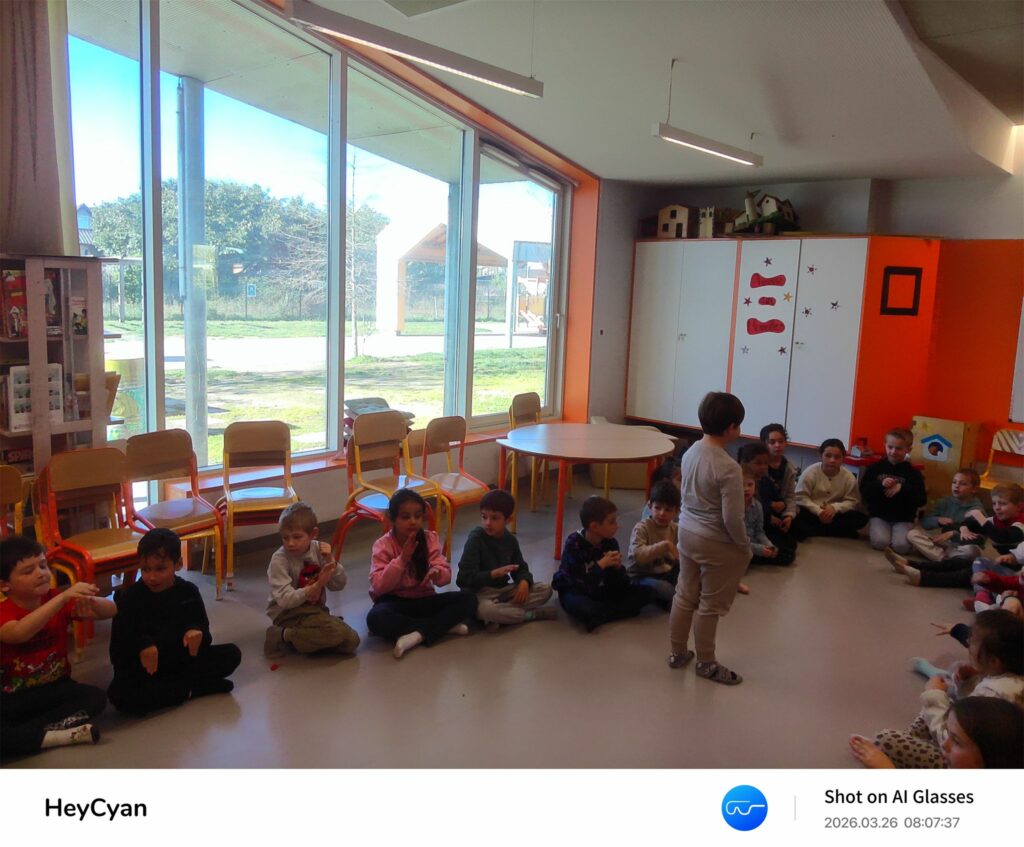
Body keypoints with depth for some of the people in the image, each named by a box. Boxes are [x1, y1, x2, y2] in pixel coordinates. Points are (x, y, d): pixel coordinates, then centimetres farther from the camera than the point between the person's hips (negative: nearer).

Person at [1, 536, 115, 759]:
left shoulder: (57, 601, -4)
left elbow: (111, 611, -9)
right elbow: (19, 633, -40)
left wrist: (90, 601, -33)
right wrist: (64, 597, -47)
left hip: (54, 688, 4)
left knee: (96, 697, -25)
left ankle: (19, 734, -19)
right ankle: (49, 737, -21)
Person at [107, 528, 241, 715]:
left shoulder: (188, 592, -1)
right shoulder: (130, 596, -7)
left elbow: (203, 630, 4)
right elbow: (119, 643, -8)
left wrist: (196, 633, -21)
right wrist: (141, 646, -30)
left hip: (182, 660, 3)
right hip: (142, 667, -2)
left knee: (231, 654, -14)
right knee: (119, 693, -35)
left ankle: (167, 685, -18)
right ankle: (190, 689, -21)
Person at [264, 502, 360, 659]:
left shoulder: (318, 550, 0)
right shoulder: (279, 560, -15)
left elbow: (339, 585, 1)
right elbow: (285, 600, -22)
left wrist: (330, 560, -16)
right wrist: (317, 586, -33)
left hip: (316, 609, 6)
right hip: (288, 613, -6)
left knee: (351, 641, -11)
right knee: (337, 632, -28)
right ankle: (283, 635, -13)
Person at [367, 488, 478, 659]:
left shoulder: (430, 539, -4)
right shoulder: (383, 545, -11)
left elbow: (446, 575, -10)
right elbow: (379, 586, -20)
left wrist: (437, 573, -34)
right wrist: (402, 559, -28)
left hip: (423, 600, 3)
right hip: (394, 602, -2)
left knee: (469, 598, -19)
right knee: (375, 618, -38)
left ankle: (418, 634, -28)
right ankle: (444, 626, -26)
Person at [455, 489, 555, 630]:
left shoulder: (510, 540, 2)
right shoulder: (476, 538, -16)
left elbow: (521, 568, 8)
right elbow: (465, 578, -21)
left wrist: (524, 582, -16)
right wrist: (494, 573, -33)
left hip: (503, 589, 7)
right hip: (480, 592, -6)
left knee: (545, 589, -7)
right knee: (485, 609, -41)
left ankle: (497, 616, -22)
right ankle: (533, 614, -20)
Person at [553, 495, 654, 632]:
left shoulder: (611, 543, -5)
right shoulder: (573, 544, -20)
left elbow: (621, 585, -3)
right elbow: (579, 584, -27)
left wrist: (618, 567, -23)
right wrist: (601, 565, -28)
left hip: (600, 590, 6)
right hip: (576, 592, -6)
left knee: (647, 592, -10)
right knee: (580, 606, -43)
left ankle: (597, 617, -21)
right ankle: (625, 610, -19)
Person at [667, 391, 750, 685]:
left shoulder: (690, 453, -2)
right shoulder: (728, 468, -26)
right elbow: (732, 519, -24)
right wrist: (745, 546, -9)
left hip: (687, 532, 8)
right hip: (717, 543, -7)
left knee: (685, 595, 20)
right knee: (711, 604, 9)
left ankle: (678, 652, 34)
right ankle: (706, 662, 25)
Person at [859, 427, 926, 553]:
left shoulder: (913, 473, 0)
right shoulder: (875, 468, 2)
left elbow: (921, 500, -7)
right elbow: (864, 492, -5)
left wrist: (903, 488, -21)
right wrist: (880, 485, -23)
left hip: (903, 519, 0)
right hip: (879, 515, 0)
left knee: (901, 546, -24)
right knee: (880, 542, -24)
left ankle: (897, 532, 10)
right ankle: (872, 528, 9)